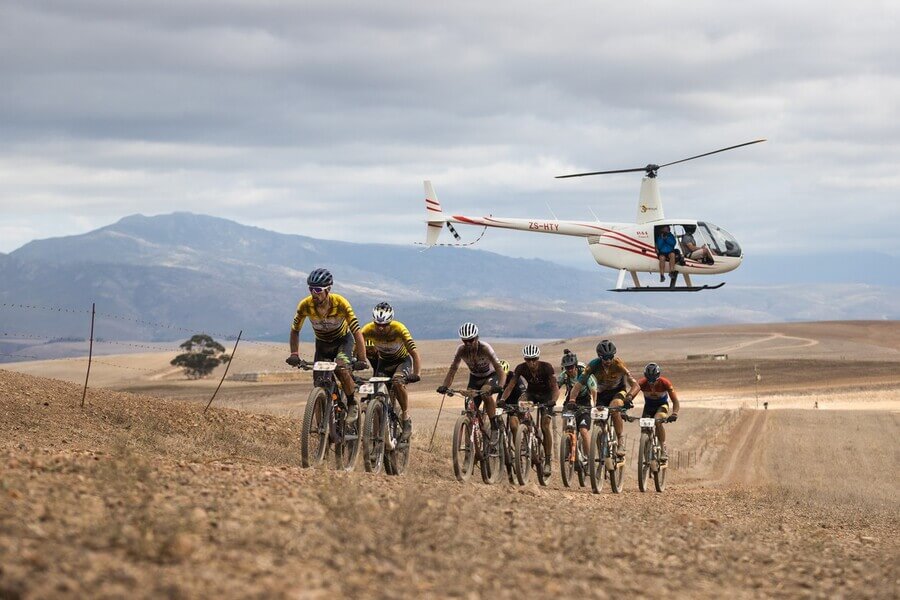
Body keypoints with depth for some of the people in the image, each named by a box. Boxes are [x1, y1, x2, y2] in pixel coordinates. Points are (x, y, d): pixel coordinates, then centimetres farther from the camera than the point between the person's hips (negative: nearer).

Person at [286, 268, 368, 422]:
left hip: (343, 340, -3)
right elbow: (295, 330, -10)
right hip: (322, 343, 3)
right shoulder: (305, 305, -25)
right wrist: (294, 354, -22)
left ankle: (352, 405, -7)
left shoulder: (340, 303, -32)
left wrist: (361, 360, -38)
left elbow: (357, 331, -31)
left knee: (341, 368, -29)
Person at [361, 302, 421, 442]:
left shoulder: (399, 329, -33)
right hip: (383, 361, 4)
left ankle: (406, 418, -18)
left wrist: (415, 374, -50)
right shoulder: (368, 329, -26)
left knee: (397, 383, -32)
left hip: (402, 360, -3)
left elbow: (414, 353, -36)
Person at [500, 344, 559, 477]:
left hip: (546, 396, -3)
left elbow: (555, 387, -32)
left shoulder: (546, 367, -27)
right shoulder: (521, 368, -19)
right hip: (531, 394, 3)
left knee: (545, 425, -21)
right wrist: (502, 399, -37)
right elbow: (510, 386, -20)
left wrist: (552, 401, -51)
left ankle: (548, 460, -11)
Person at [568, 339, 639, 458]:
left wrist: (628, 398, -49)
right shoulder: (594, 365, -22)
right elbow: (578, 385, -23)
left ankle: (622, 443, -30)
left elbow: (635, 385, -29)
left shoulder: (618, 364, -26)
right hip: (602, 393, 3)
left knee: (614, 408, -35)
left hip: (618, 391, -3)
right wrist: (571, 400, -40)